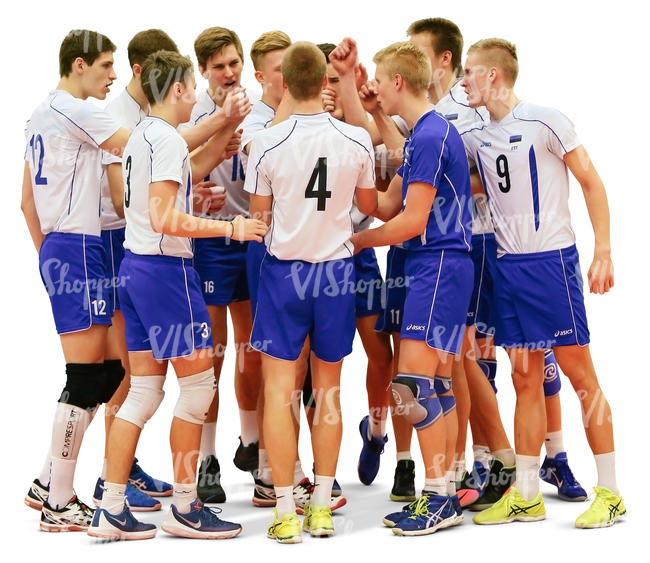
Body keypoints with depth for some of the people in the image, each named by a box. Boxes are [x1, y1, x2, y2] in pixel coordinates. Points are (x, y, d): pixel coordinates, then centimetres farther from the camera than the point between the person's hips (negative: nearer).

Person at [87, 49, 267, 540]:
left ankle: (111, 510, 9)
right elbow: (165, 219, -22)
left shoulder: (143, 135, 15)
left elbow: (190, 169, 31)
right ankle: (185, 509, 5)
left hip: (135, 267, 10)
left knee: (145, 390, 10)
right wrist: (231, 229, -18)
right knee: (199, 383, -1)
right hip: (165, 269, -10)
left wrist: (228, 127, 25)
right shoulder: (167, 138, -14)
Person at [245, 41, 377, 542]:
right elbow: (369, 205, 9)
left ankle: (285, 512, 1)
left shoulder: (267, 144, -11)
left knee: (279, 389, 3)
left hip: (284, 268, -2)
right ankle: (322, 507, 18)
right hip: (337, 269, 2)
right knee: (328, 389, 13)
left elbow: (258, 216, 0)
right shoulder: (357, 140, -5)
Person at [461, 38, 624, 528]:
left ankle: (610, 493, 4)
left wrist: (603, 251, -11)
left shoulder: (545, 122, -7)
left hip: (551, 261, -6)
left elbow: (592, 183, -5)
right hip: (507, 265, 6)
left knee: (580, 374, -3)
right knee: (525, 380, 9)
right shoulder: (477, 139, 12)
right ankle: (526, 496, 14)